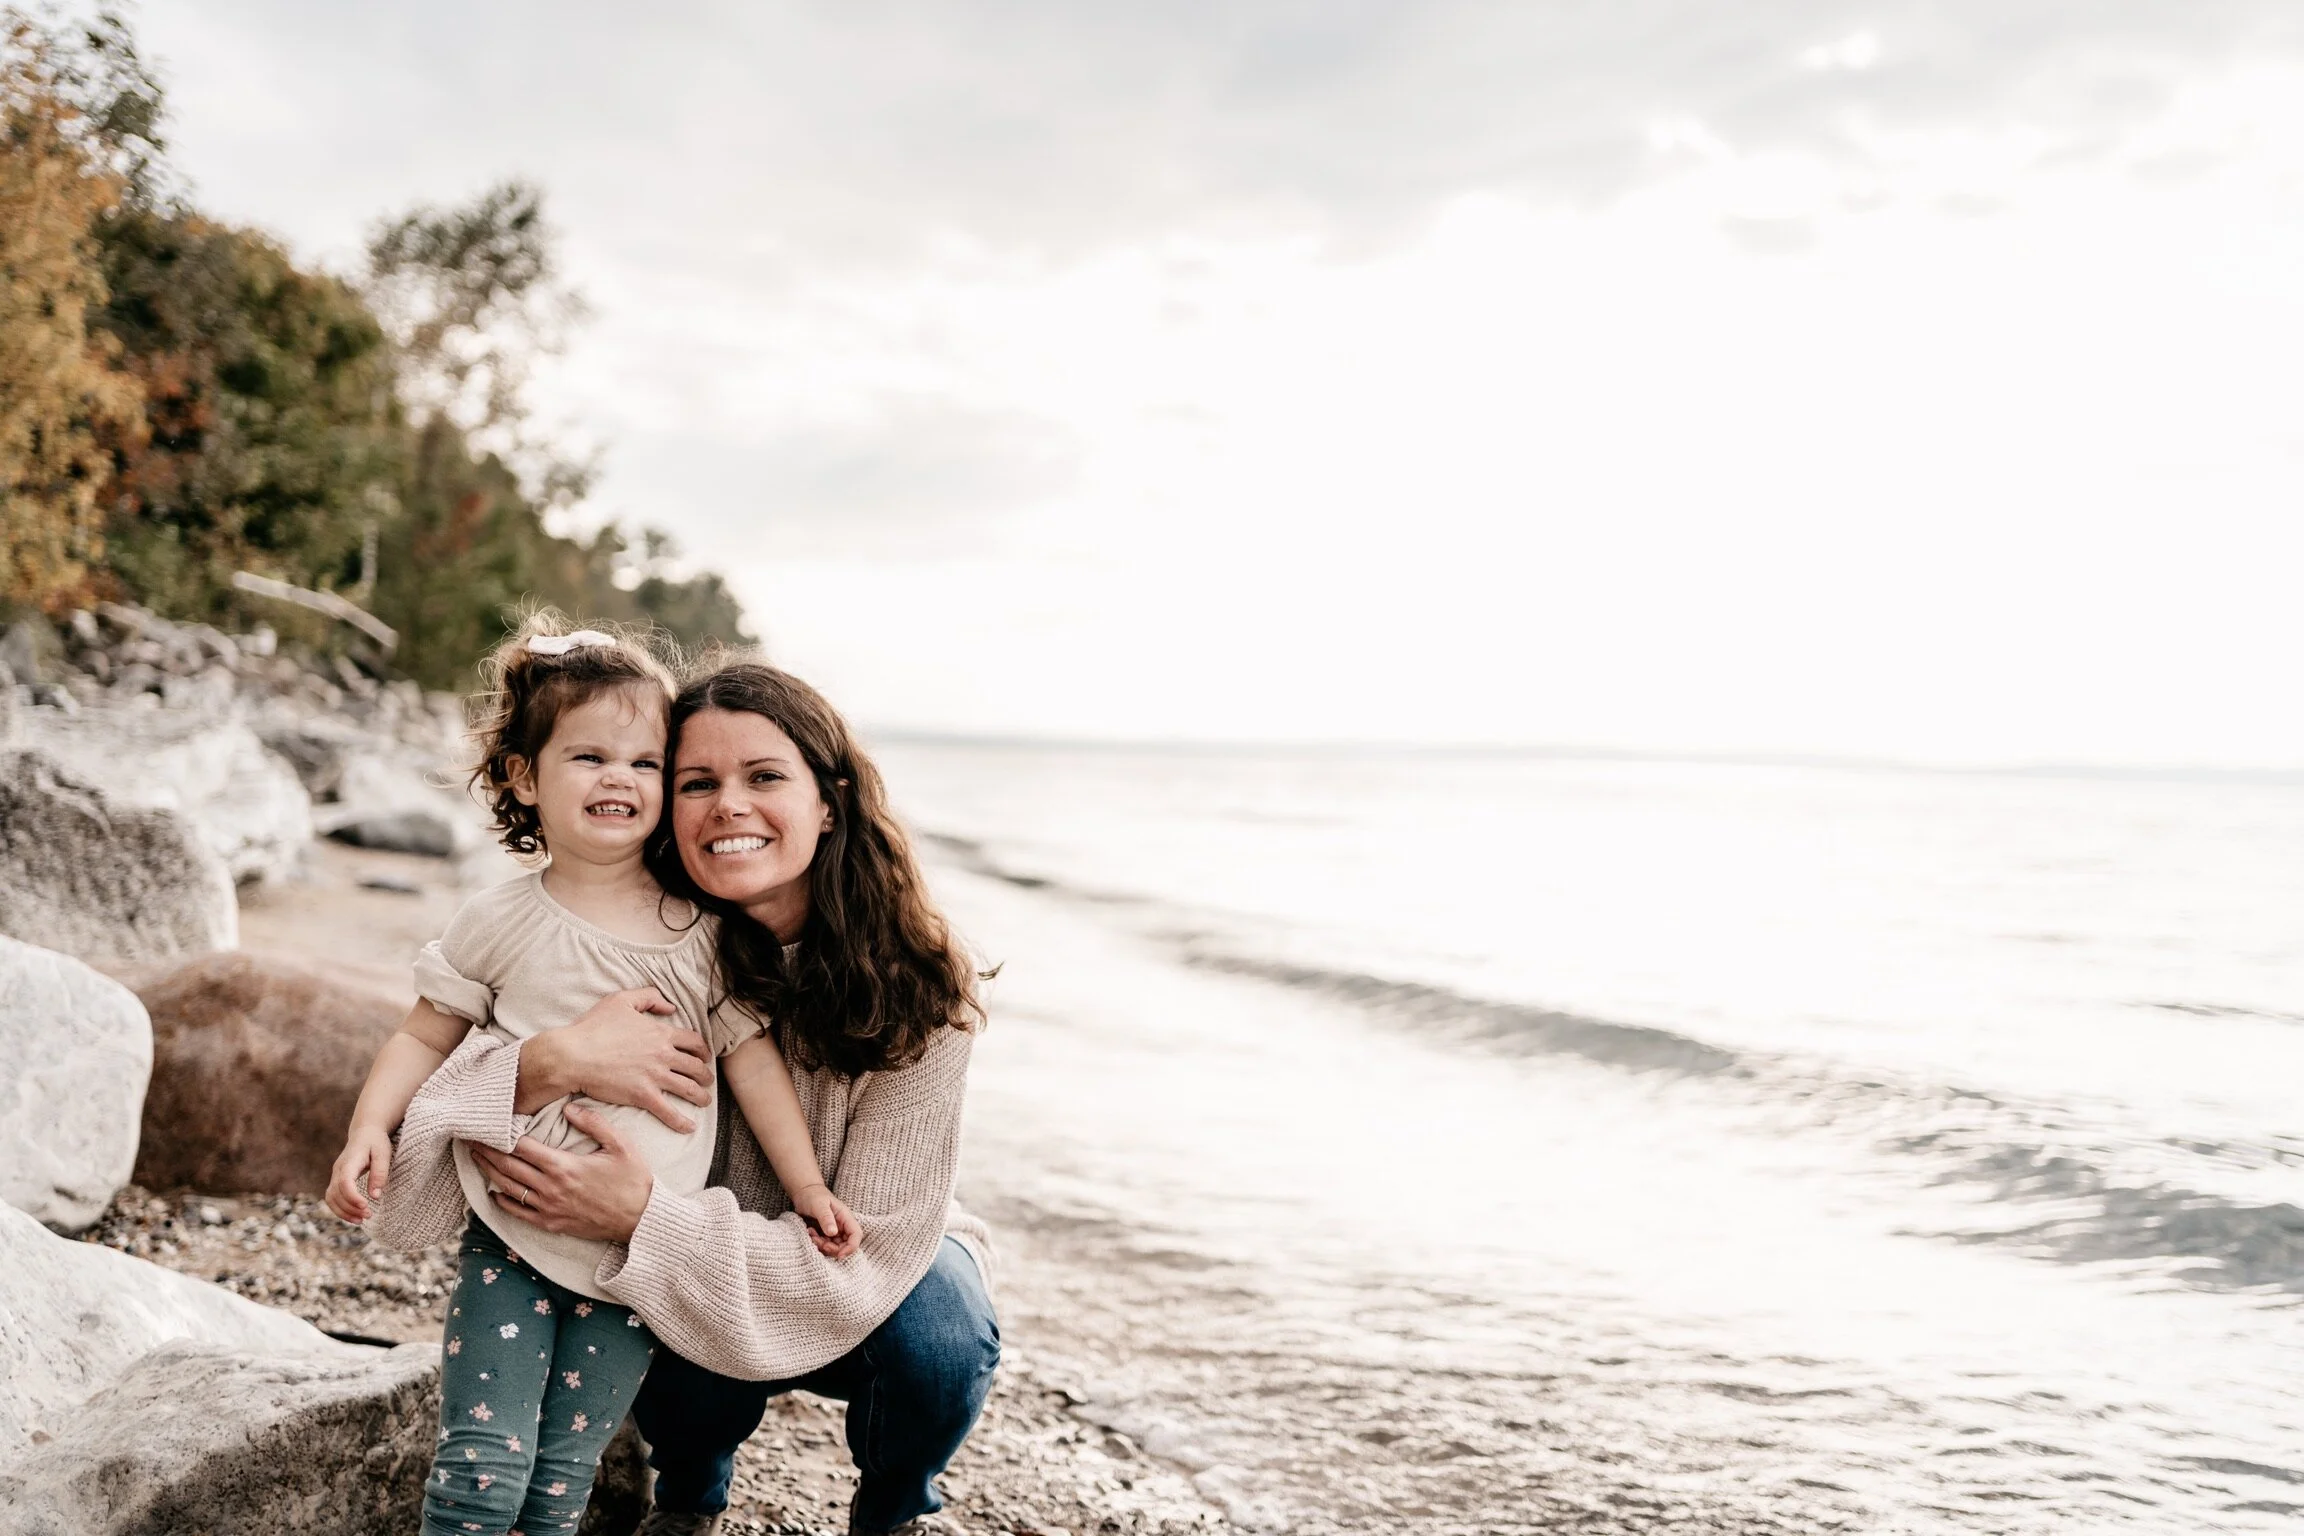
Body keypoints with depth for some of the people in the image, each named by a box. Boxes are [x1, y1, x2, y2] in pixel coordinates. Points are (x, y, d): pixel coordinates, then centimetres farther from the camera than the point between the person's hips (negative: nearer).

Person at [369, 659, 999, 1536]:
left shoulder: (917, 987, -25)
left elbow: (870, 1249, -27)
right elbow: (424, 1117, -26)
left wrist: (643, 1219, -40)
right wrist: (550, 1063, -48)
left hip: (883, 1274, -1)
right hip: (697, 1271, 1)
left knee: (935, 1334, -31)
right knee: (681, 1378, -29)